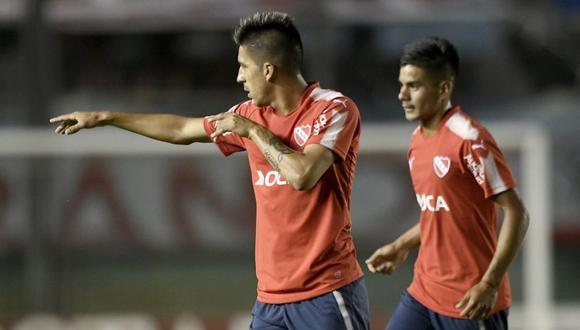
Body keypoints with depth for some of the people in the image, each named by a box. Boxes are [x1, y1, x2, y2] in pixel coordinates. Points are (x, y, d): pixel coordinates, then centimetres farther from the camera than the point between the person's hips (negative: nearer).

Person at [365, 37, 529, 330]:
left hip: (470, 302, -8)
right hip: (423, 293, 8)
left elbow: (516, 214, -18)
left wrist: (490, 284, -24)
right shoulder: (418, 140, 10)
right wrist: (402, 246, 16)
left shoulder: (469, 140, -16)